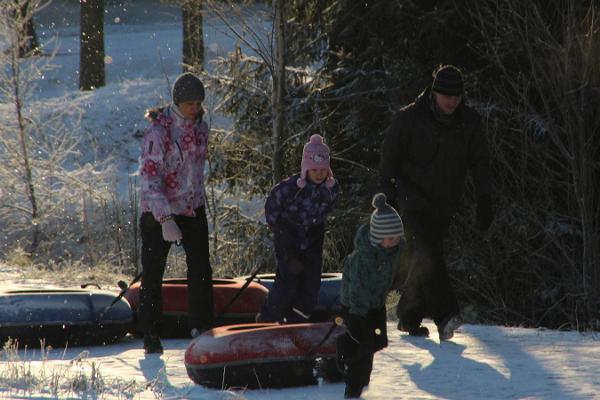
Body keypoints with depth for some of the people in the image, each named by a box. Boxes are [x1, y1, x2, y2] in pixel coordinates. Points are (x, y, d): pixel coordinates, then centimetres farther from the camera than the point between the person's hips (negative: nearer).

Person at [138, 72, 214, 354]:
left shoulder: (200, 127, 2)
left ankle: (201, 327, 12)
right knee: (153, 274, 2)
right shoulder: (158, 132, -20)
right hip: (158, 211, -6)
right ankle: (151, 335, 11)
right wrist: (165, 220, -32)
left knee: (201, 270, 3)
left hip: (193, 207, 6)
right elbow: (149, 177, -25)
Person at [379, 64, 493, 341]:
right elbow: (389, 157, -2)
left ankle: (409, 317, 21)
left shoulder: (469, 122, 0)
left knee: (424, 259, 8)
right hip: (414, 200, -4)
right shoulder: (409, 119, -10)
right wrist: (388, 196, -3)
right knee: (426, 256, -21)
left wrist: (484, 199, -3)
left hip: (445, 204, 4)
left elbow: (479, 161, 5)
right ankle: (445, 315, -31)